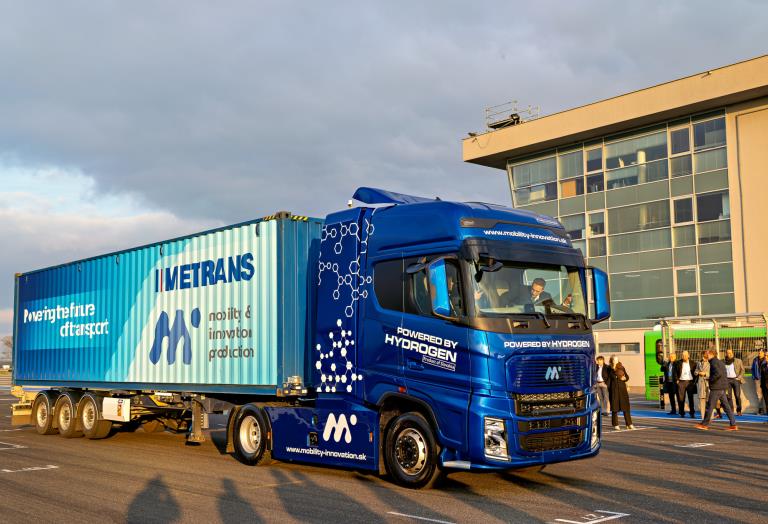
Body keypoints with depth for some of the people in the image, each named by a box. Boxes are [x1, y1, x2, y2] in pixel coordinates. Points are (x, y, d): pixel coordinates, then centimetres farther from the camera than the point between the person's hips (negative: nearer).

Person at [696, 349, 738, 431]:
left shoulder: (714, 362, -13)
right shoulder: (720, 361, 18)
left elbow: (718, 373, -26)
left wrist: (710, 379, -14)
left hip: (716, 388, -9)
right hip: (722, 388, 9)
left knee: (710, 406, -1)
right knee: (726, 406, 8)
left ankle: (705, 424, 6)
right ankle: (733, 425, 5)